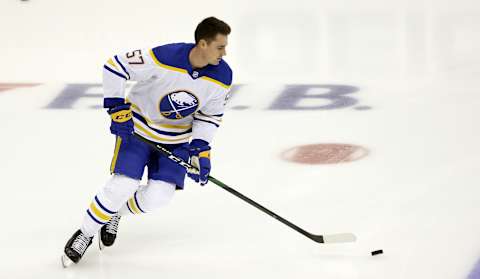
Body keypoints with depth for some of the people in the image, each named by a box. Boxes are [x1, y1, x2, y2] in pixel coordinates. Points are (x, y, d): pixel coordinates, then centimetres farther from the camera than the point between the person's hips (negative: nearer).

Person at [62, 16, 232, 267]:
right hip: (138, 127, -4)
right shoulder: (162, 59, -31)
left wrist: (200, 150, -12)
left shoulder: (222, 76, -17)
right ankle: (85, 235, 7)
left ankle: (114, 213, 22)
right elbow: (114, 67, -22)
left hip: (178, 138, 4)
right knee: (122, 187, -15)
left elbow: (210, 115, -1)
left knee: (156, 197, -8)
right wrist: (117, 109, -23)